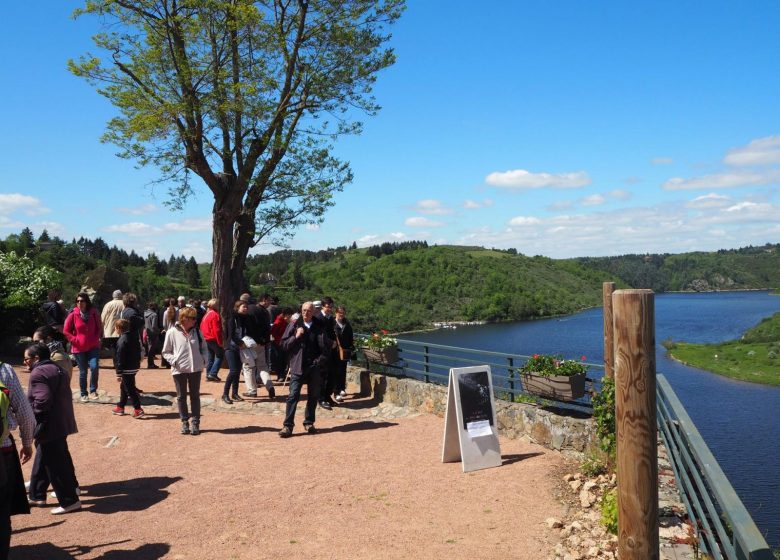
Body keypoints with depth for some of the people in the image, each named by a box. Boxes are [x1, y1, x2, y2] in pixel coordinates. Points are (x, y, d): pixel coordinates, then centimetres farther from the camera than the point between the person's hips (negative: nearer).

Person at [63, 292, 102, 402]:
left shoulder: (94, 313, -1)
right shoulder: (73, 315, -4)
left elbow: (99, 328, 9)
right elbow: (66, 331, 1)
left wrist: (96, 338, -3)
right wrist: (75, 340, -6)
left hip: (93, 347, 0)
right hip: (79, 348, 0)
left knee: (94, 367, -17)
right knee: (82, 372, 7)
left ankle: (93, 391, 1)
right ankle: (83, 394, 22)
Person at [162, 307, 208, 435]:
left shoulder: (197, 332, 3)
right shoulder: (172, 332, -6)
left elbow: (203, 348, 13)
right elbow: (166, 352, 1)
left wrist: (204, 359, -3)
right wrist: (174, 361, -14)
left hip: (195, 369, 2)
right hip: (179, 370, -2)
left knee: (195, 396, 8)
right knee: (181, 397, 9)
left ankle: (195, 422, 16)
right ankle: (184, 422, 20)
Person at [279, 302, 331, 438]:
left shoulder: (319, 327, 5)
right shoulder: (294, 325, 3)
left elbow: (326, 347, 7)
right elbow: (284, 344, 1)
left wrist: (321, 360, -6)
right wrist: (295, 337, -13)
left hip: (314, 367, 2)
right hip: (298, 367, -2)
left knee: (313, 396, 9)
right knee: (293, 396, -7)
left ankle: (309, 423, 21)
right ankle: (288, 425, -5)